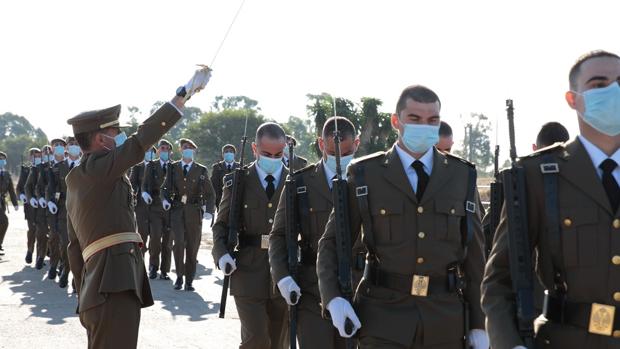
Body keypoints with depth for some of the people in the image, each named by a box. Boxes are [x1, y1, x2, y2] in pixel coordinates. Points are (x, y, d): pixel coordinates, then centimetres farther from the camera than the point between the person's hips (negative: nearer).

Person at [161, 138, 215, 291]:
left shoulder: (201, 170, 7)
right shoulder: (173, 168, 10)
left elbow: (209, 193, 5)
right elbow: (166, 188, 11)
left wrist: (209, 210, -9)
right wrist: (165, 199, -11)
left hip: (194, 211, 0)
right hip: (177, 210, 0)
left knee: (193, 245, 1)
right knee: (178, 242, -14)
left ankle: (189, 280, 11)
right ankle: (179, 276, 3)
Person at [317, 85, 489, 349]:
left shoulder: (462, 176, 6)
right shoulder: (365, 175, 1)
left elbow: (474, 255, 6)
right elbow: (331, 243, 3)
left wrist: (478, 324, 3)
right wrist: (333, 298, -13)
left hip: (445, 321, 2)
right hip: (383, 317, -2)